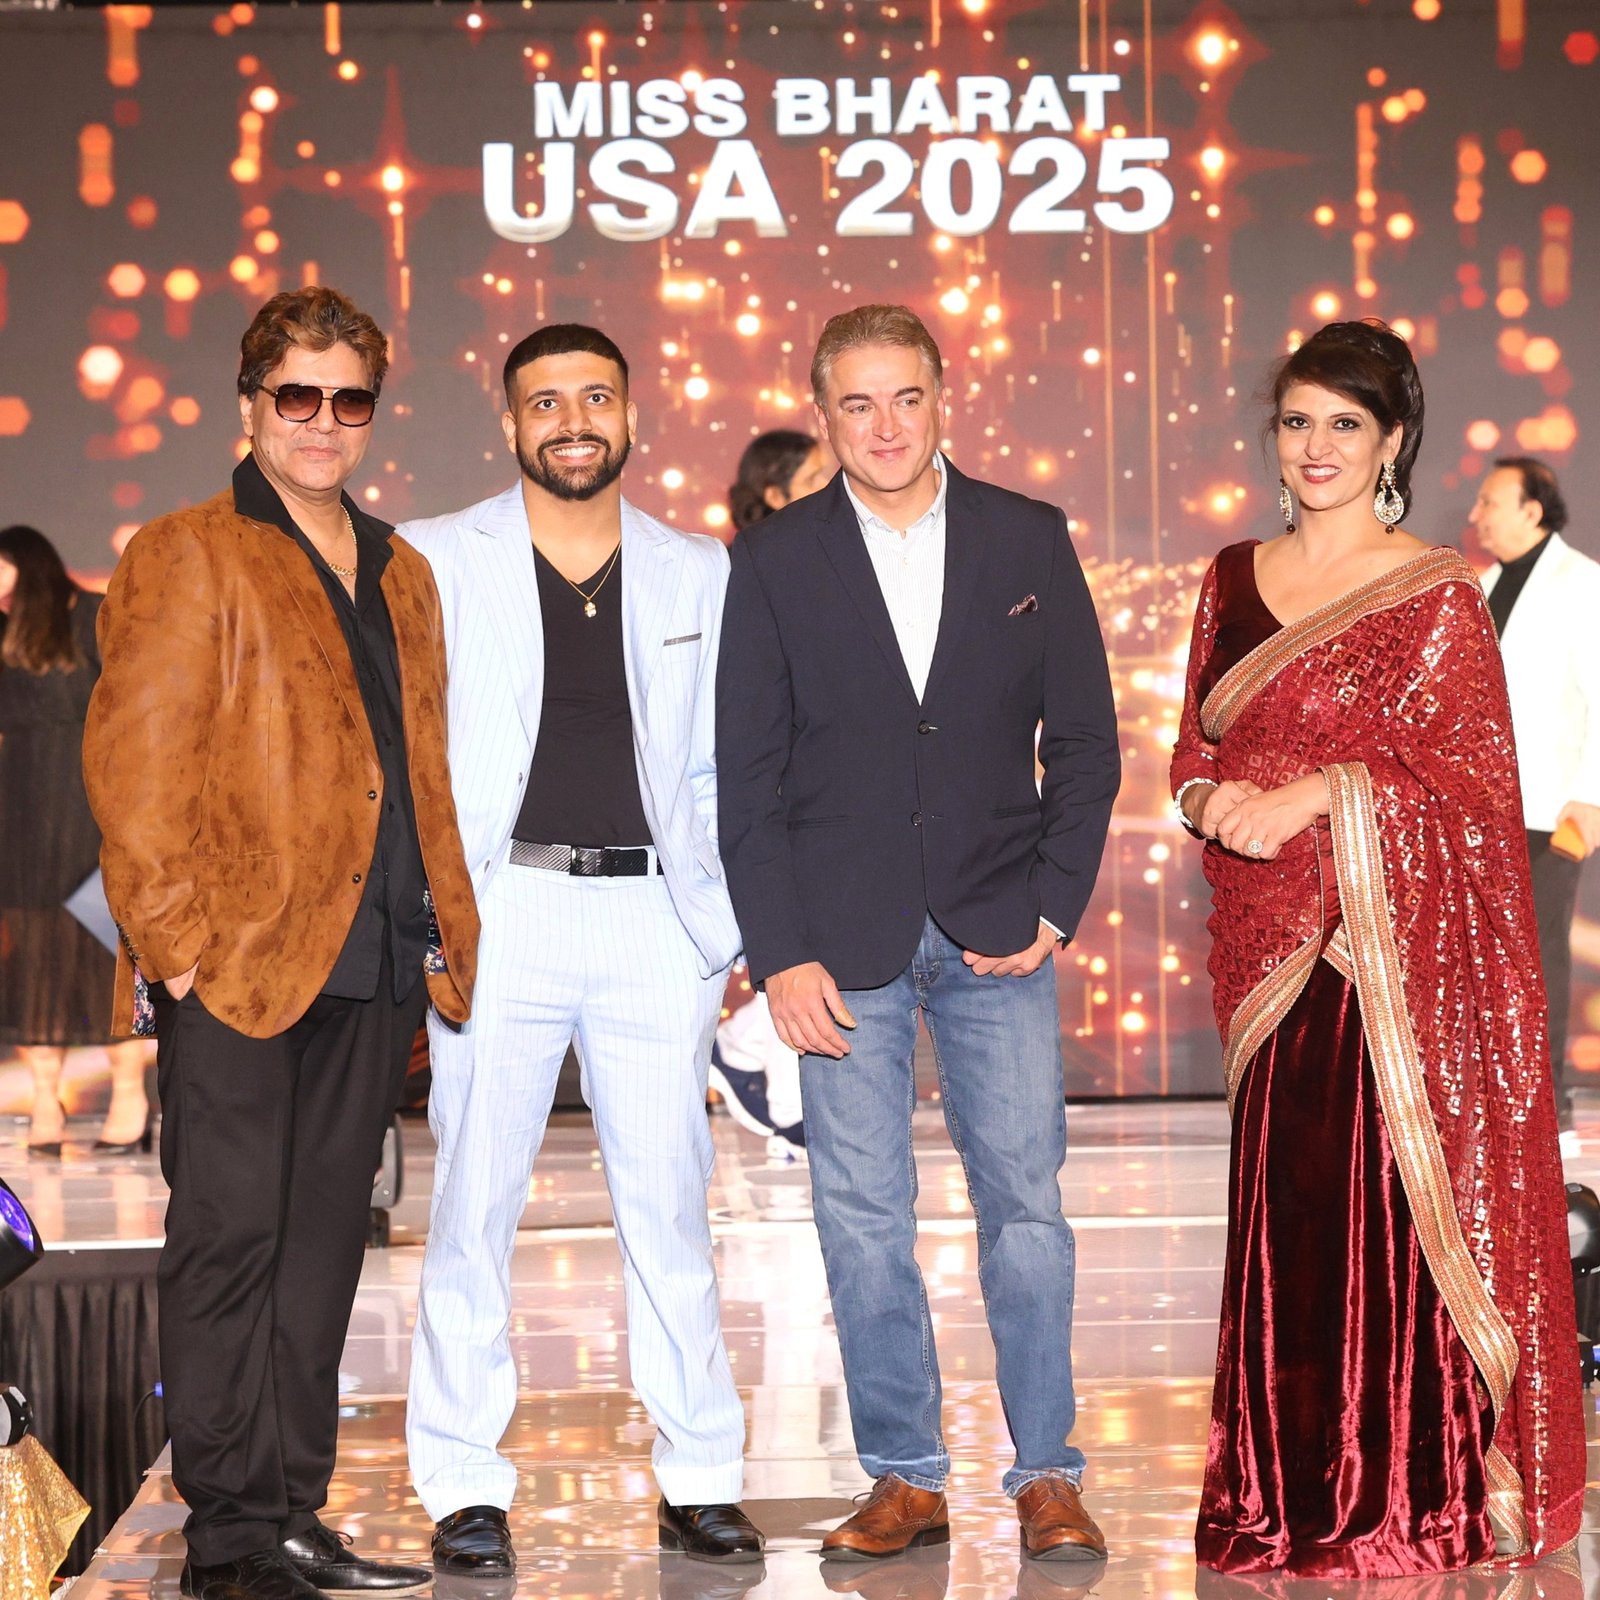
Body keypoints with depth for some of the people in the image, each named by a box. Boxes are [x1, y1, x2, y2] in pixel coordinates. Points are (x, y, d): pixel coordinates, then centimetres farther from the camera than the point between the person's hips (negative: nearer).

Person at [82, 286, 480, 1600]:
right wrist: (174, 935, -14)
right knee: (230, 1240, -4)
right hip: (236, 967, -6)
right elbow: (132, 762, -7)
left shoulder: (401, 577, 19)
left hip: (372, 969, 6)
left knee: (323, 1245, 10)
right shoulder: (187, 558, -1)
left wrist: (446, 931, 13)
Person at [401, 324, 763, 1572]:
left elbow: (719, 773, 14)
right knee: (476, 1205, 0)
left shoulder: (700, 574, 13)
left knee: (670, 1207, 3)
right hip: (500, 912, -1)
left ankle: (701, 1482, 11)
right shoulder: (438, 563, 7)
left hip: (655, 917, 2)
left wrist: (735, 931, 7)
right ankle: (467, 1490, 7)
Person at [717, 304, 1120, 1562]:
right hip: (845, 937, 0)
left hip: (998, 932, 0)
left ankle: (1047, 1475, 10)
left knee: (1026, 1200, 0)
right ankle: (905, 1480, 12)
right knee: (862, 1217, 2)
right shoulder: (774, 563, 2)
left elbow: (1084, 738, 7)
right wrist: (781, 955, -6)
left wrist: (1056, 905, -3)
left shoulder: (1030, 541, 5)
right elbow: (747, 778, 1)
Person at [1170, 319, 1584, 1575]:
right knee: (1286, 1210, 7)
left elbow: (1477, 787, -7)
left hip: (1398, 955, -5)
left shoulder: (1437, 595, -4)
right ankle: (1298, 1498, 18)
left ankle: (1422, 1496, 5)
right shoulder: (1234, 581, 12)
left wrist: (1323, 794, -18)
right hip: (1274, 950, 5)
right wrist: (1217, 799, -6)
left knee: (1398, 1207, -5)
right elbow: (1196, 747, 16)